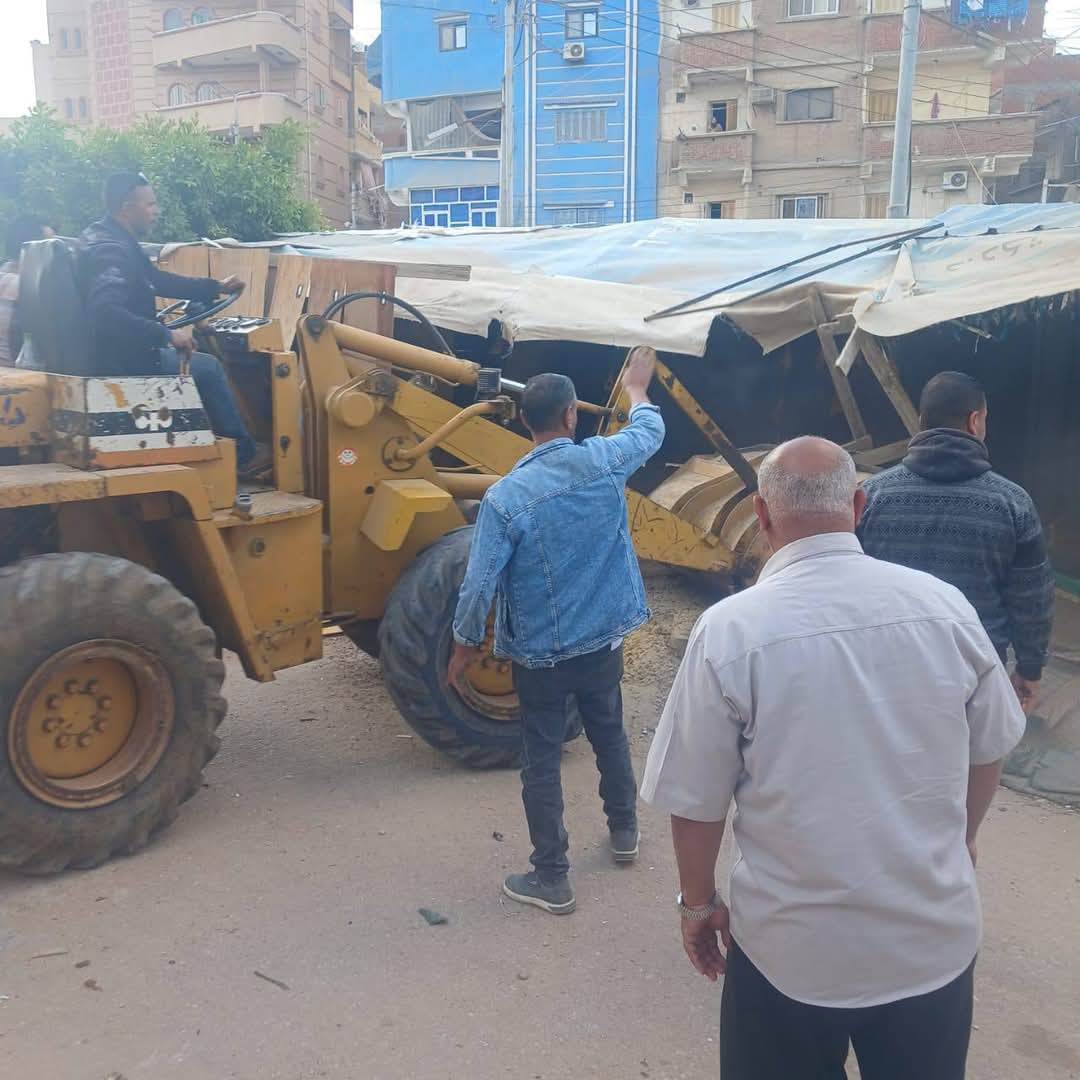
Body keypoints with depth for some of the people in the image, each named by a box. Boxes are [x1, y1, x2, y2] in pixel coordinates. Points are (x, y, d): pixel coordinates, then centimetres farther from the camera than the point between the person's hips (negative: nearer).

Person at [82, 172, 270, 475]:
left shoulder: (116, 242, 11)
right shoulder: (112, 253, -23)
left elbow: (158, 281, 22)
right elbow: (106, 314, -38)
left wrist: (216, 287, 20)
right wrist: (167, 335, -34)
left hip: (115, 349, 11)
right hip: (122, 360, -11)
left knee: (191, 344, 25)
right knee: (208, 367, -1)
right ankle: (243, 453, 10)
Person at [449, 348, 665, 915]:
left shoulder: (505, 497, -20)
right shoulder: (603, 462, -11)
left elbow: (479, 585, -18)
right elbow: (650, 431, 12)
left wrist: (464, 645, -1)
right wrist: (636, 389, 32)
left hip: (540, 654, -4)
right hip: (603, 640, 4)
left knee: (541, 762, 10)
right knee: (609, 734, 26)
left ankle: (551, 879, 19)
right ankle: (624, 830, 45)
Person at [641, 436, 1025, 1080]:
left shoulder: (730, 629, -19)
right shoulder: (946, 605, -10)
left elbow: (696, 802, -12)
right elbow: (989, 752, 5)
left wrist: (699, 903, 6)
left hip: (794, 950, -2)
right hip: (937, 935, 3)